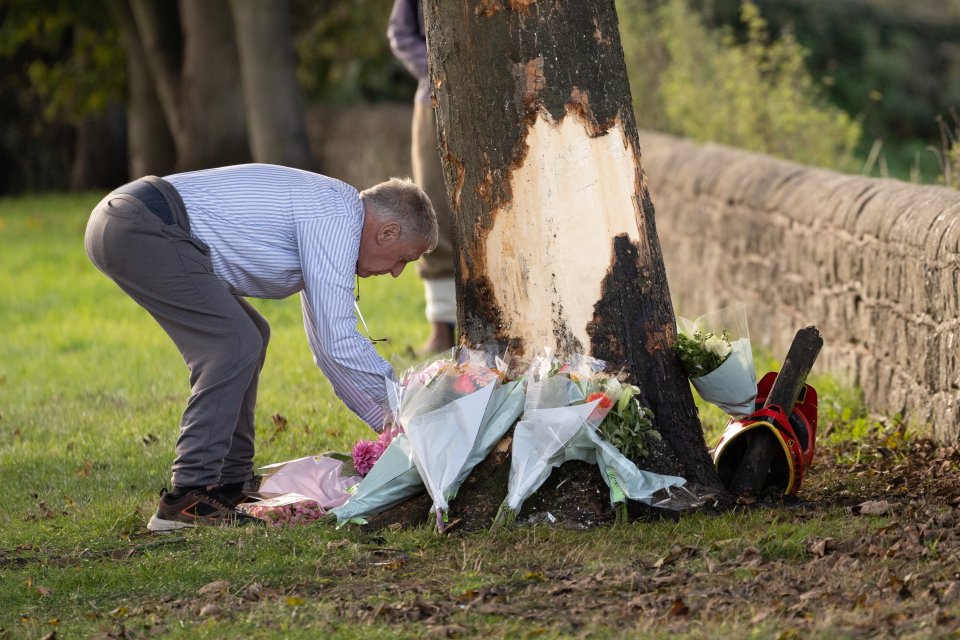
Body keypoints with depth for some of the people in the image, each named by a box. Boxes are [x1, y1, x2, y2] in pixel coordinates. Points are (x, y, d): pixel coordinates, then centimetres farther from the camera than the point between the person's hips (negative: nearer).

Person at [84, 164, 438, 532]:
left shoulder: (322, 212, 21)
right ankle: (186, 498, -14)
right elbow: (339, 342, -14)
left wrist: (388, 422, 27)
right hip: (137, 229, -11)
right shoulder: (335, 216, -10)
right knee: (236, 344, -13)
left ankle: (230, 483, 19)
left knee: (247, 337, 16)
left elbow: (327, 343, 30)